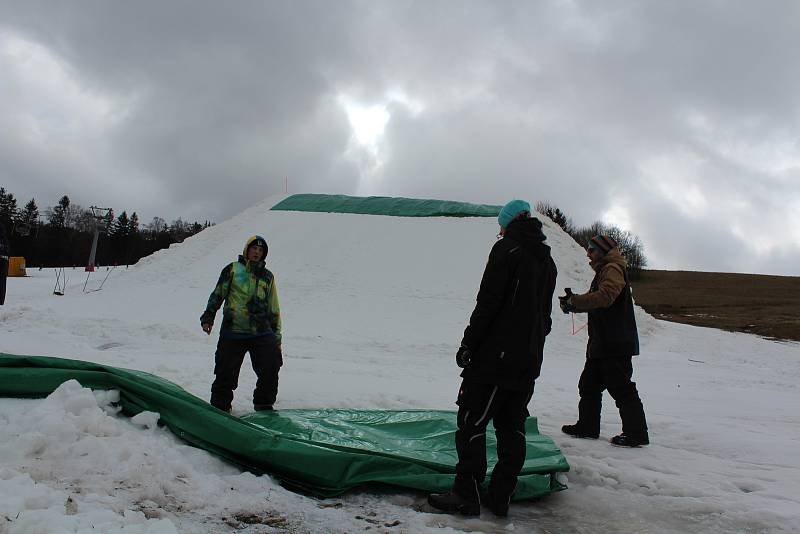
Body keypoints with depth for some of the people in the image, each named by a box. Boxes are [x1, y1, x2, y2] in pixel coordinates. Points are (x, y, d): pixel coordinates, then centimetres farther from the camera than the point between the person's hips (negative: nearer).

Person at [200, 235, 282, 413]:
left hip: (262, 333, 2)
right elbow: (217, 295, 11)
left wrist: (276, 337, 13)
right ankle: (219, 407, 22)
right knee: (226, 374, 2)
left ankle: (264, 405, 12)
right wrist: (208, 317, -1)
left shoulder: (267, 276, 15)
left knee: (270, 369, -8)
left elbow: (273, 309, 16)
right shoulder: (232, 270, 7)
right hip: (232, 333, -2)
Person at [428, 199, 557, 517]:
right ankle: (500, 496, 15)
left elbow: (488, 303, -15)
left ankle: (467, 495, 1)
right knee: (512, 427, 11)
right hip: (530, 360, 8)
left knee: (471, 422, -2)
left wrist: (469, 344, -9)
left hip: (496, 356, -8)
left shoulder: (507, 249, -9)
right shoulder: (547, 261, 15)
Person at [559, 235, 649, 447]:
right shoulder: (603, 271, 21)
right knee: (589, 384, 14)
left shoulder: (613, 269, -11)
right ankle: (587, 426, 23)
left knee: (621, 388, -6)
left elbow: (604, 297, -27)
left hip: (616, 344, -11)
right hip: (600, 343, 11)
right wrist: (572, 302, 0)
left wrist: (573, 301, -22)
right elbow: (594, 301, 19)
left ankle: (636, 433, 1)